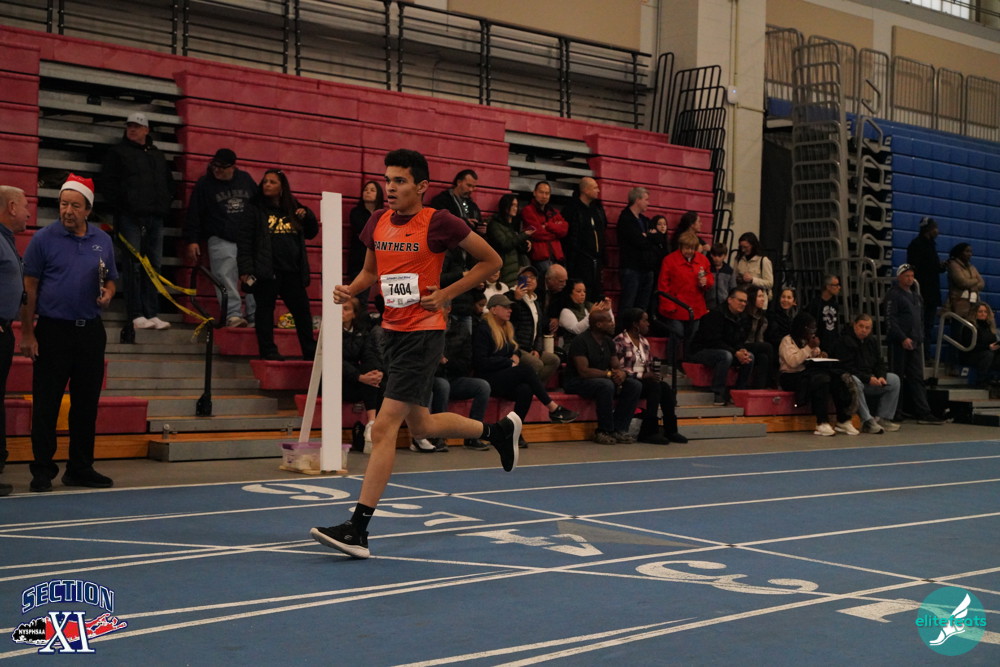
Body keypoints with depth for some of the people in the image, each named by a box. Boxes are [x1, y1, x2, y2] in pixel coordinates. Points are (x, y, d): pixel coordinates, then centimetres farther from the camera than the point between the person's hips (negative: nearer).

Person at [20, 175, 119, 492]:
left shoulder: (103, 240, 8)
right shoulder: (44, 238, -4)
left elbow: (110, 280, 17)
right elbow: (29, 288, -4)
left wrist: (107, 294, -7)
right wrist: (27, 333, -8)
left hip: (91, 331, 4)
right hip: (53, 331, -4)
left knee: (87, 403, 9)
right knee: (46, 404, 0)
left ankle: (80, 468, 19)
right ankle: (42, 471, 8)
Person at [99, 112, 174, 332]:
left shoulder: (158, 155, 22)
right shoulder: (118, 152, 8)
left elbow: (169, 184, 27)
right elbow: (106, 182, 0)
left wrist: (165, 206, 12)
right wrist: (120, 205, -8)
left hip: (155, 218, 5)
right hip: (130, 216, -5)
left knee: (153, 266, 2)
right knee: (133, 265, -8)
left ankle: (152, 314, 2)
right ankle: (137, 315, -9)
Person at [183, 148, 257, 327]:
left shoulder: (246, 179, 12)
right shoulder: (204, 184, 5)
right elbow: (193, 214, 4)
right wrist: (192, 241, -2)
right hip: (221, 240, -3)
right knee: (226, 279, -14)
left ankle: (255, 315, 2)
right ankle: (233, 314, -14)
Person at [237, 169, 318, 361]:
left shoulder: (292, 209, 15)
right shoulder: (255, 209, 4)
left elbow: (311, 233, 25)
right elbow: (244, 240, -3)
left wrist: (307, 216, 4)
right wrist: (245, 269, -12)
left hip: (292, 271, 4)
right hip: (267, 271, -4)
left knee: (302, 311, 6)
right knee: (265, 309, -1)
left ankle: (310, 352, 13)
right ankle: (268, 351, 5)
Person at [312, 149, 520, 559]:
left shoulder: (439, 223, -11)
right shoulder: (377, 223, 6)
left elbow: (491, 261, -2)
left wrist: (446, 294, -10)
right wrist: (351, 289, 1)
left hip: (423, 334, -8)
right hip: (392, 331, 8)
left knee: (383, 429, -12)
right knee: (421, 425, 19)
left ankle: (358, 529, -8)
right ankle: (499, 430, 43)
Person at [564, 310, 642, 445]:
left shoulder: (608, 342, 10)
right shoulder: (581, 341, -16)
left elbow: (617, 366, 8)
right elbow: (583, 371, -24)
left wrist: (621, 374, -17)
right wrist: (609, 374, -21)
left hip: (602, 379, 8)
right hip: (578, 382, -8)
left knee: (635, 385, -10)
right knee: (606, 385, -37)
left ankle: (618, 429, -12)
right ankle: (604, 431, -24)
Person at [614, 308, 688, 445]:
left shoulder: (644, 342, 19)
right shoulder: (620, 341, -7)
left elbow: (650, 365, 22)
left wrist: (655, 374, -2)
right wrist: (642, 375, -20)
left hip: (644, 380, 7)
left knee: (666, 387, -22)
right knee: (655, 386, -31)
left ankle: (670, 429, -21)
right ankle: (649, 431, -29)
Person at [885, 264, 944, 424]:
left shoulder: (916, 296, 20)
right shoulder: (893, 294, -5)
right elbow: (890, 319, -13)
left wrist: (920, 337, 13)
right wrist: (903, 338, -18)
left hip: (914, 343, 7)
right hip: (899, 344, -7)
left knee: (917, 378, 4)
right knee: (897, 378, -4)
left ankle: (924, 413, 2)